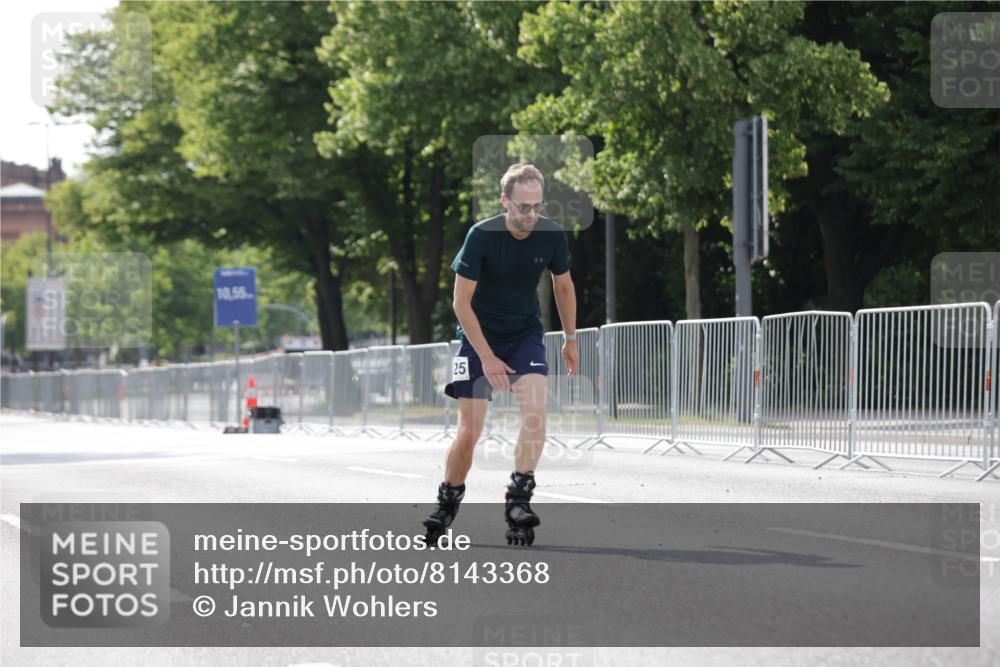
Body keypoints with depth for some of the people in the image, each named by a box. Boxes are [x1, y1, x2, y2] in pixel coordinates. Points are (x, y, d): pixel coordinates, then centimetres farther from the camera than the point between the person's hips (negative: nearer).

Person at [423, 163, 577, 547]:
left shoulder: (552, 235, -11)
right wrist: (486, 358, -20)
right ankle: (446, 506, 17)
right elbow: (461, 303, -17)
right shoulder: (482, 236, -21)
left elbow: (563, 286, 9)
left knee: (535, 410, -24)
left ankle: (518, 501, -20)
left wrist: (570, 339, 13)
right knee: (469, 432, -6)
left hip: (525, 335, 2)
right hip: (478, 337, -2)